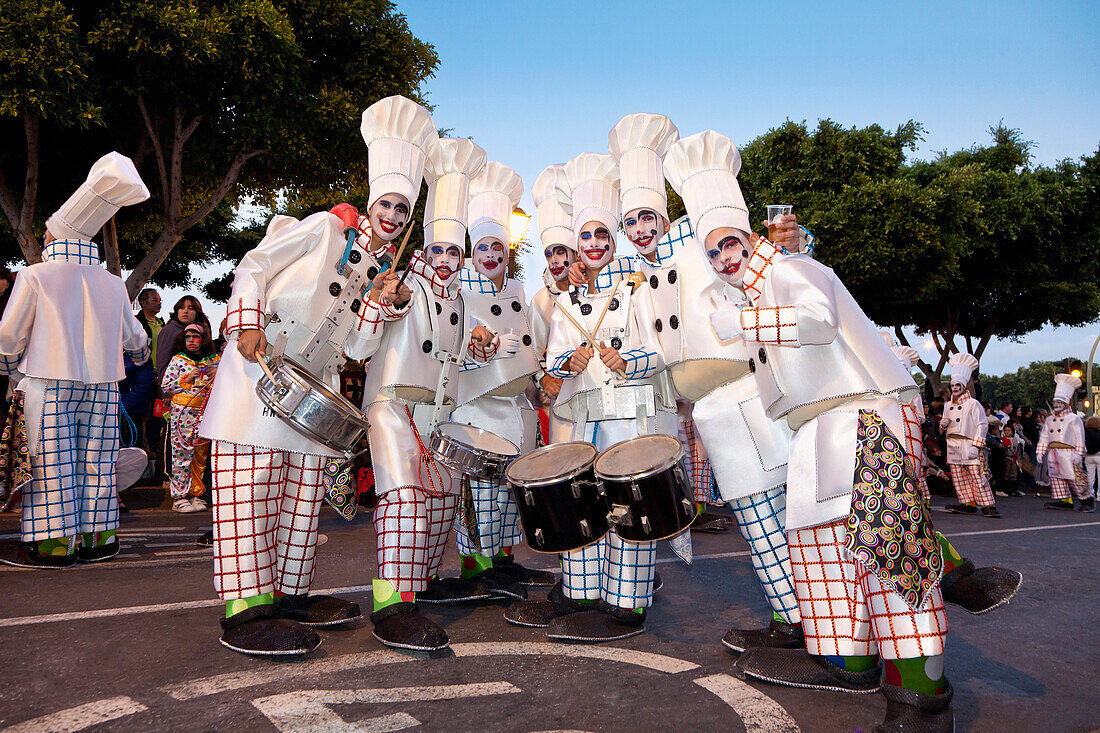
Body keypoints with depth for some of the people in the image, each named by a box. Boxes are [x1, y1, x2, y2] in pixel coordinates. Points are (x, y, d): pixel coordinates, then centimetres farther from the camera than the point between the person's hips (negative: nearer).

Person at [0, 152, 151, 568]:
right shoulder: (113, 285, 6)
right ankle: (97, 537, 13)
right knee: (95, 459, 9)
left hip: (49, 380, -4)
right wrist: (141, 350, 41)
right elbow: (131, 334, 18)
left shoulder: (35, 276, -5)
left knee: (51, 459, 1)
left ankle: (55, 543, 3)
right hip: (101, 381, 4)